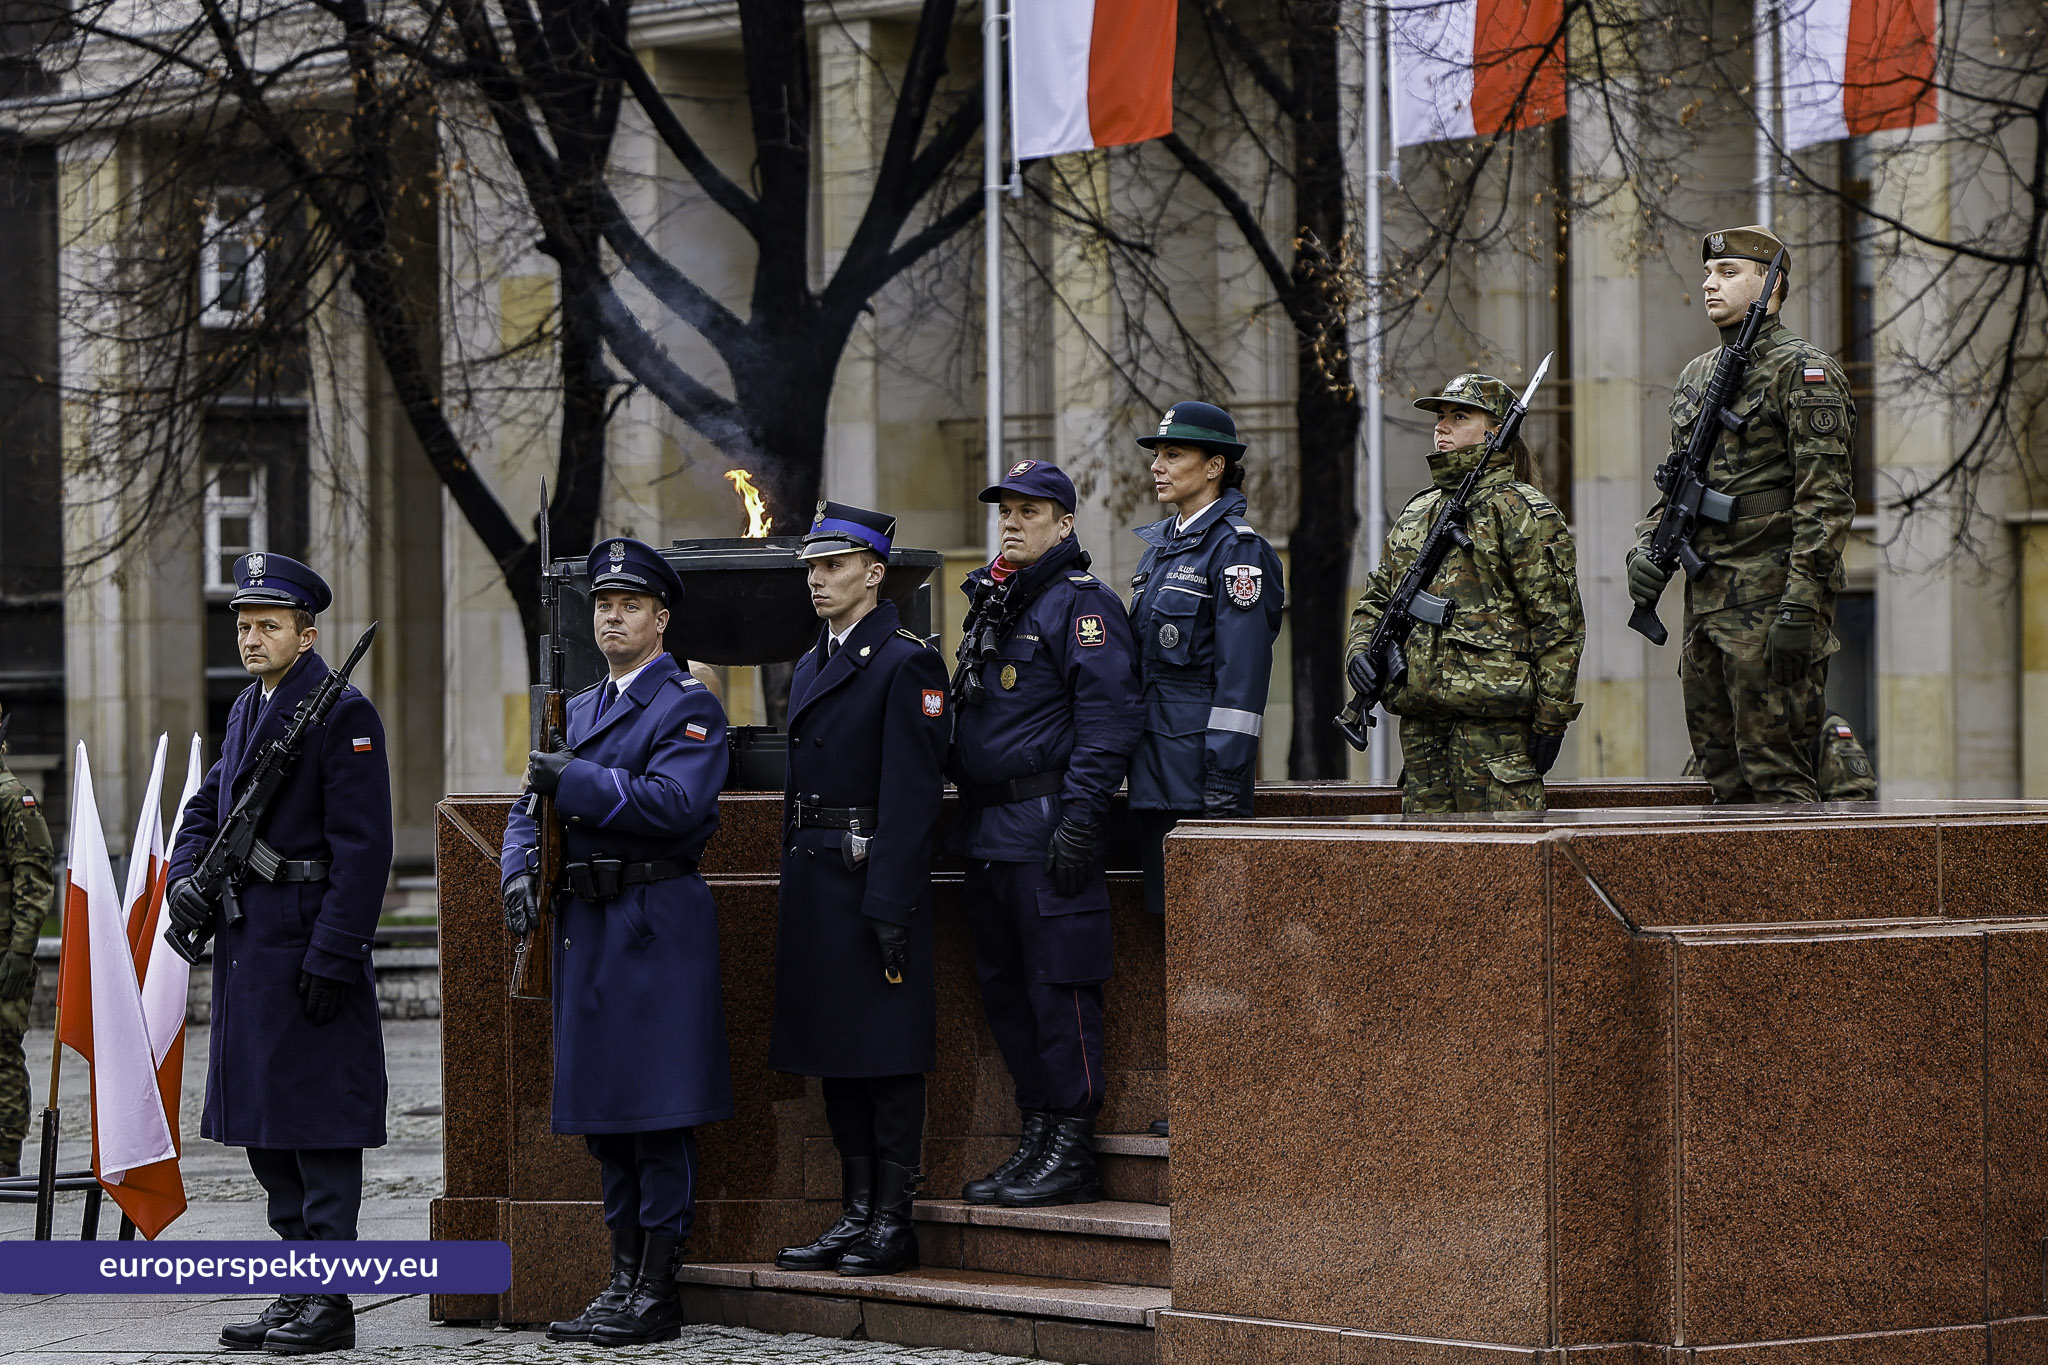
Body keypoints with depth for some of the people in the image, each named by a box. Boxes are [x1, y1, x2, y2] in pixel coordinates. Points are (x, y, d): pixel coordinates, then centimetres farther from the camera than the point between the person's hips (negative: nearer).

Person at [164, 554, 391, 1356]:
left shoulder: (342, 714, -11)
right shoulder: (247, 710, 16)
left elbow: (362, 846, -16)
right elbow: (207, 806, 22)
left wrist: (332, 958, -20)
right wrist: (184, 878, 1)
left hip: (308, 947, -9)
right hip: (246, 944, 9)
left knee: (319, 1125, -6)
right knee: (267, 1135, 12)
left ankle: (331, 1304, -3)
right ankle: (299, 1292, 18)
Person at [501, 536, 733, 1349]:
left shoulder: (688, 706, -4)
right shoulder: (579, 710, 19)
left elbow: (675, 801, -19)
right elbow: (533, 805, 17)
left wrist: (576, 782, -20)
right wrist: (521, 871, -2)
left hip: (658, 923, -8)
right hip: (587, 924, 8)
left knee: (659, 1113, -6)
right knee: (604, 1116, 10)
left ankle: (657, 1293, -4)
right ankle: (624, 1280, 16)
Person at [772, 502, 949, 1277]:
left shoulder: (906, 663, -9)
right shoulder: (812, 667, 17)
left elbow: (911, 792, -15)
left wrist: (890, 906, -20)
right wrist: (790, 896, 15)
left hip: (876, 881, -9)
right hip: (815, 881, 9)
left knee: (887, 1052, -3)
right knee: (834, 1052, 10)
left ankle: (894, 1221, 1)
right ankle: (856, 1215, 16)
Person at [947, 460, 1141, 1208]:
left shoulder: (1081, 601, -8)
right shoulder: (992, 603, 19)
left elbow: (1108, 717, -15)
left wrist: (1080, 817, -21)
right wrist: (962, 805, 19)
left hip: (1047, 829, -9)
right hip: (987, 830, 9)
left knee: (1059, 986, -6)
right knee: (1004, 989, 11)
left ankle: (1072, 1153, -3)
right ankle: (1037, 1141, 18)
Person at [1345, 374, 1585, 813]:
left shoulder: (1523, 512, -4)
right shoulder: (1417, 512, 19)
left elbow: (1559, 622, -8)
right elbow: (1377, 598, 27)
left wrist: (1551, 719, -12)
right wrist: (1359, 649, 5)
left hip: (1494, 720, -7)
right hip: (1421, 719, 7)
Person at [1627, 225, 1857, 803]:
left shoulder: (1803, 371, -6)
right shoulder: (1696, 376, 19)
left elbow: (1827, 497, -14)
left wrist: (1802, 605, -21)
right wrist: (1647, 549, 4)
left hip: (1770, 600, -8)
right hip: (1707, 603, 8)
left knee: (1774, 775, -10)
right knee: (1721, 772, 10)